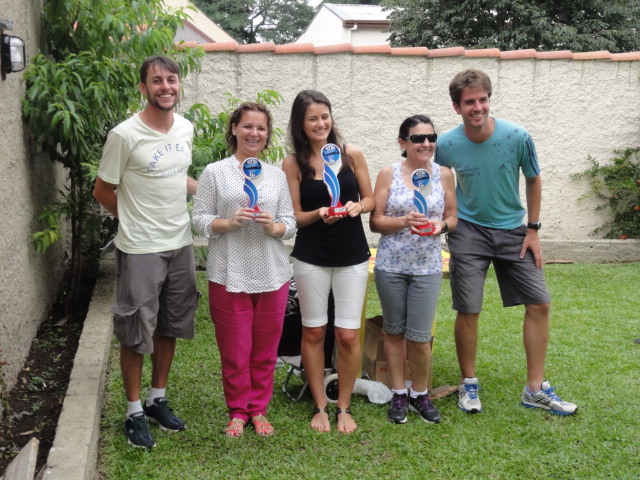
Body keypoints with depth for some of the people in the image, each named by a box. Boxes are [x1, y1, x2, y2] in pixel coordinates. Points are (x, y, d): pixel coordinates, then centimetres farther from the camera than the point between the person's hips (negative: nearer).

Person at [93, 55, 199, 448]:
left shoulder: (186, 129, 4)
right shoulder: (125, 135, -16)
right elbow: (103, 191, -5)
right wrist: (137, 220, 3)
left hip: (181, 245, 6)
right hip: (140, 250, -6)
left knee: (169, 327, 16)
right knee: (136, 333, 5)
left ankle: (159, 399, 33)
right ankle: (135, 412, 20)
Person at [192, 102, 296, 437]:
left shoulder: (277, 175, 10)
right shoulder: (215, 172, 2)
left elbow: (290, 223, 8)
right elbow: (199, 220, -1)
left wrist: (273, 227, -12)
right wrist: (229, 223, -18)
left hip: (272, 275, 3)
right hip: (229, 275, -2)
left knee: (265, 350, 10)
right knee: (234, 350, 4)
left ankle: (258, 409, 27)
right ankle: (237, 411, 23)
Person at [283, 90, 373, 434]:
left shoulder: (352, 154, -1)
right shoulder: (293, 163, -3)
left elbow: (370, 199, 6)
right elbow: (294, 216, -2)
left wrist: (357, 206, -15)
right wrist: (318, 214, -21)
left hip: (352, 255, 0)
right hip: (310, 257, 0)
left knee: (348, 335, 0)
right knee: (313, 332, 7)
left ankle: (343, 408, 18)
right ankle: (320, 406, 23)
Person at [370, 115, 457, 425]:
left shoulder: (444, 175, 4)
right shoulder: (388, 174, -1)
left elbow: (453, 217, 10)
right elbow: (374, 221, -3)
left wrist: (442, 225, -12)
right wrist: (404, 221, -19)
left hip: (427, 267, 0)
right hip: (391, 264, 0)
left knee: (419, 336, -2)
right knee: (394, 331, 10)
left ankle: (420, 395, 20)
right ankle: (399, 394, 25)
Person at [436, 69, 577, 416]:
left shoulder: (517, 137, -14)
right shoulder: (447, 145, -13)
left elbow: (533, 180, 2)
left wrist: (533, 229, 1)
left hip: (512, 230, 2)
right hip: (469, 231, -1)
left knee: (539, 303, -1)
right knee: (468, 310, -3)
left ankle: (535, 389, 12)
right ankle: (468, 383, 19)